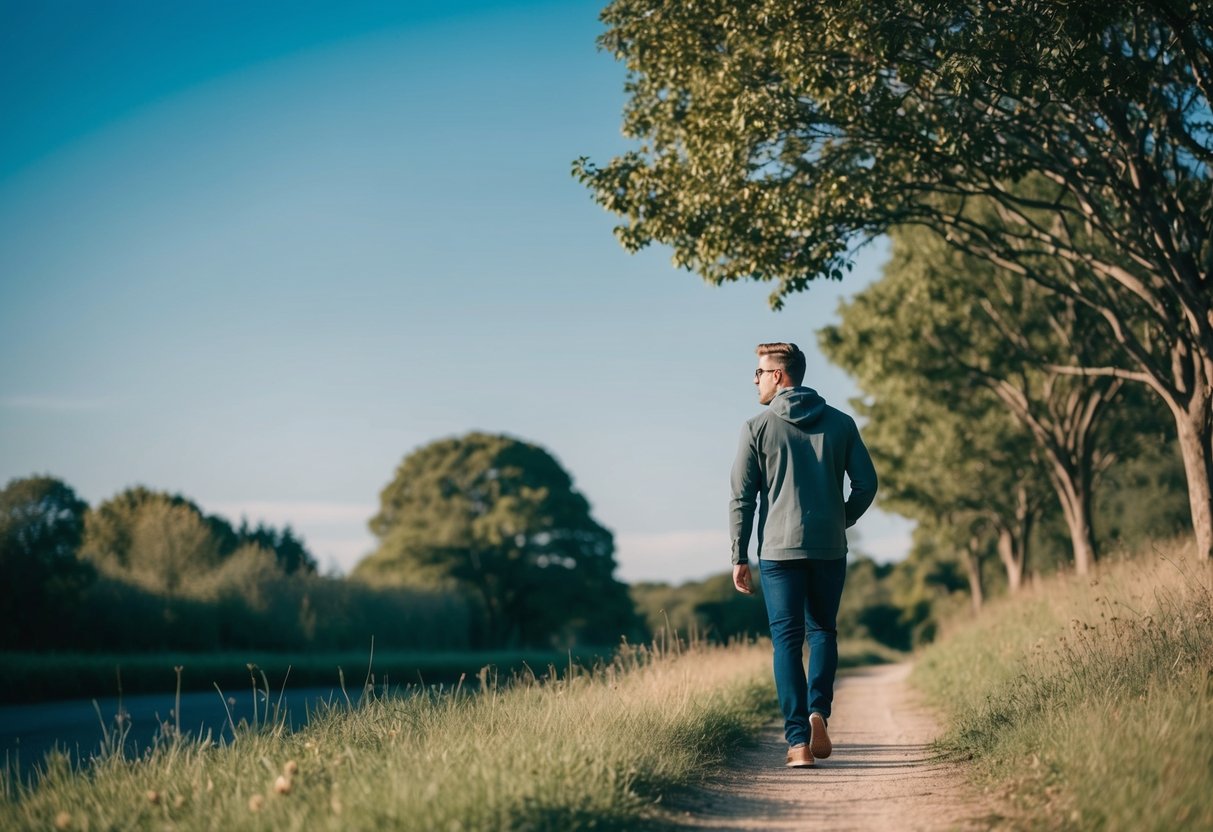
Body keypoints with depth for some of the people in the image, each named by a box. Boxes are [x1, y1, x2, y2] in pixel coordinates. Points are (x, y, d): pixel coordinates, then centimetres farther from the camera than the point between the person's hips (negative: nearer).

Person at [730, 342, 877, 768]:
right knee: (823, 630, 19)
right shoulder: (841, 424, 6)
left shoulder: (757, 428, -2)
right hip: (830, 549, 2)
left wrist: (739, 557, 1)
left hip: (779, 549, -2)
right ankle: (818, 711, -1)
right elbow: (866, 483, 4)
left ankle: (798, 740, -3)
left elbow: (742, 498, -4)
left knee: (787, 640, 3)